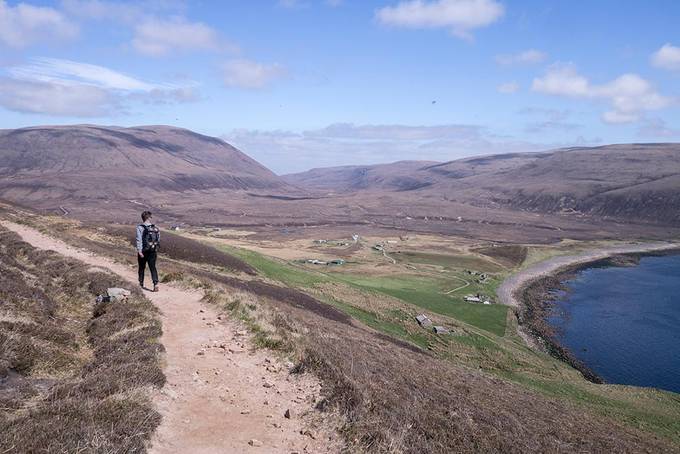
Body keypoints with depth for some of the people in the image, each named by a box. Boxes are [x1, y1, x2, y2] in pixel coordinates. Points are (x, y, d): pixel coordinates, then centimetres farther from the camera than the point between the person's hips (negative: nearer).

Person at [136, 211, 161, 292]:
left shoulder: (140, 227, -9)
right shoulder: (155, 228, 3)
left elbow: (139, 240, -17)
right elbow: (158, 240, 9)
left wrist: (139, 251, -20)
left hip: (143, 251, -2)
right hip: (153, 251, 2)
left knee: (142, 267, 15)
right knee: (153, 267, 2)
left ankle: (141, 284, 29)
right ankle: (156, 284, -13)